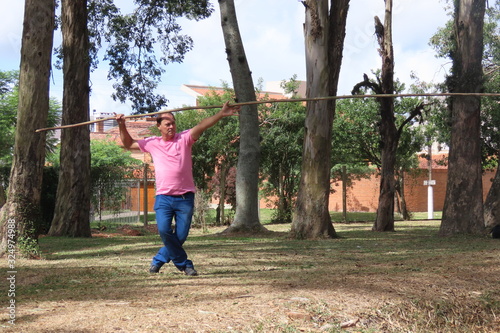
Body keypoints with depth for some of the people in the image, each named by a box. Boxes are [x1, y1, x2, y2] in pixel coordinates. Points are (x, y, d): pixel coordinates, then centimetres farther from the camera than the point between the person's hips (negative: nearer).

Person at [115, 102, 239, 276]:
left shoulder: (184, 138, 4)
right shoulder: (152, 143, 12)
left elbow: (202, 126, -11)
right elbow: (128, 144, 24)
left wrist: (221, 114, -24)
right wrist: (122, 126, 11)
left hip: (185, 197, -1)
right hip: (163, 197, 1)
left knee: (180, 236, 1)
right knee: (164, 230, -16)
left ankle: (158, 260, 25)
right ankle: (184, 264, 3)